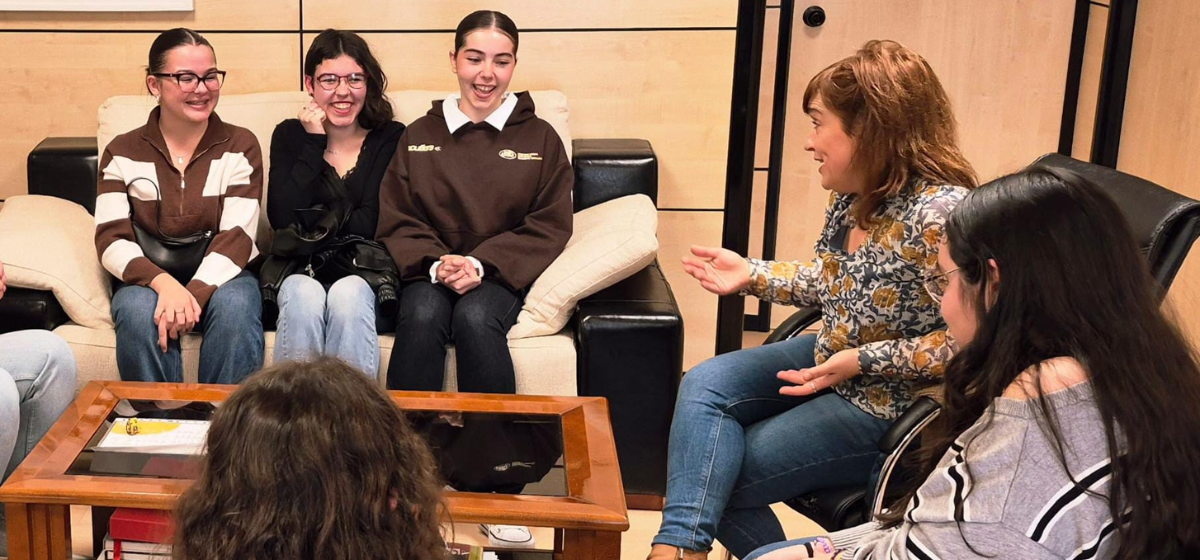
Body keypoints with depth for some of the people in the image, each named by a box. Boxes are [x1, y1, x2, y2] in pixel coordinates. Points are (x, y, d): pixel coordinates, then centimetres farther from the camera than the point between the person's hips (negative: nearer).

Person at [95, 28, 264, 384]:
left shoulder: (240, 147, 1)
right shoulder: (123, 153, 4)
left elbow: (236, 236, -9)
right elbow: (111, 240, -6)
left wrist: (195, 292, -27)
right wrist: (164, 283, -26)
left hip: (219, 276, 0)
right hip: (148, 279, 1)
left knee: (235, 307, -34)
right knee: (139, 311, -33)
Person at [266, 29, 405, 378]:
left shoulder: (391, 139, 4)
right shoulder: (290, 135, 9)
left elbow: (369, 227, -7)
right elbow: (284, 220, -7)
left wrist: (312, 223, -2)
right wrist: (314, 143, -5)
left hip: (364, 272, -1)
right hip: (301, 270, 1)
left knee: (348, 294, -34)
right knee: (304, 295, -32)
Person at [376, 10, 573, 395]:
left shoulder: (540, 138, 9)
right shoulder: (418, 136, 13)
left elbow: (549, 227, 1)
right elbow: (396, 223, 7)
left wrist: (482, 263, -14)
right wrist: (435, 263, -15)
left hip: (501, 274, -1)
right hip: (430, 271, 1)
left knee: (474, 318, -33)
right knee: (421, 317, -32)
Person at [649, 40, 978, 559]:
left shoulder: (941, 213, -27)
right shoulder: (852, 194, 1)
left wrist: (862, 362, -27)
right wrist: (752, 275, 5)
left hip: (890, 404, -9)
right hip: (830, 358, 9)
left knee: (722, 476, -12)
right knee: (705, 384, -12)